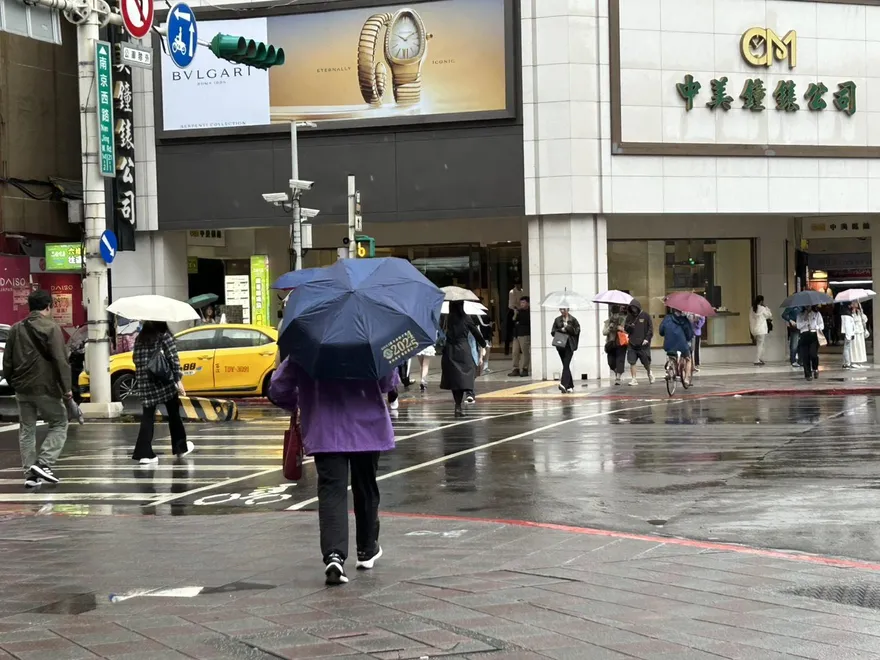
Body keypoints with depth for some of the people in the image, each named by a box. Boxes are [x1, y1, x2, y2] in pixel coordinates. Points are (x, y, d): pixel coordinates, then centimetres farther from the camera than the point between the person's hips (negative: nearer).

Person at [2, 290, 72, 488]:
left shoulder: (16, 329, 9)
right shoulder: (51, 328, -10)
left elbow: (7, 361, 12)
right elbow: (60, 360, -16)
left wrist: (12, 382, 21)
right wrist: (66, 387, -12)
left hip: (22, 389, 6)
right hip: (45, 388, -6)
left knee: (26, 431, 11)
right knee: (59, 424, 8)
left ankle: (30, 474, 9)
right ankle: (43, 463, -7)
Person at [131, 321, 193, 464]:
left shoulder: (140, 339, 8)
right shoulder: (165, 337, -4)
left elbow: (135, 358, 11)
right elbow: (173, 359, -11)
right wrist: (178, 380, -13)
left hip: (145, 384, 3)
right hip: (165, 383, -3)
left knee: (147, 417, 3)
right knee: (174, 414, 13)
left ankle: (144, 453, -9)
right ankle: (181, 447, 25)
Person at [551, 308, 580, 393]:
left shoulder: (573, 320, 0)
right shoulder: (557, 320, 10)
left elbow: (577, 330, -4)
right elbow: (553, 332, 8)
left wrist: (567, 329, -11)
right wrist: (560, 330, -9)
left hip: (569, 345, -4)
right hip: (560, 345, 4)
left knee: (566, 364, -16)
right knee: (565, 365, 9)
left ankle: (564, 384, -26)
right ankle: (570, 386, 18)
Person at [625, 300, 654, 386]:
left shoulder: (645, 316, -2)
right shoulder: (629, 316, 7)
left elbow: (650, 328, -2)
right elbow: (626, 328, 11)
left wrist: (647, 338, -13)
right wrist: (629, 327, -13)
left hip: (643, 344, -2)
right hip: (632, 344, 2)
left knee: (646, 362, 9)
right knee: (632, 362, -5)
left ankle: (649, 373, 38)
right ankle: (634, 379, 3)